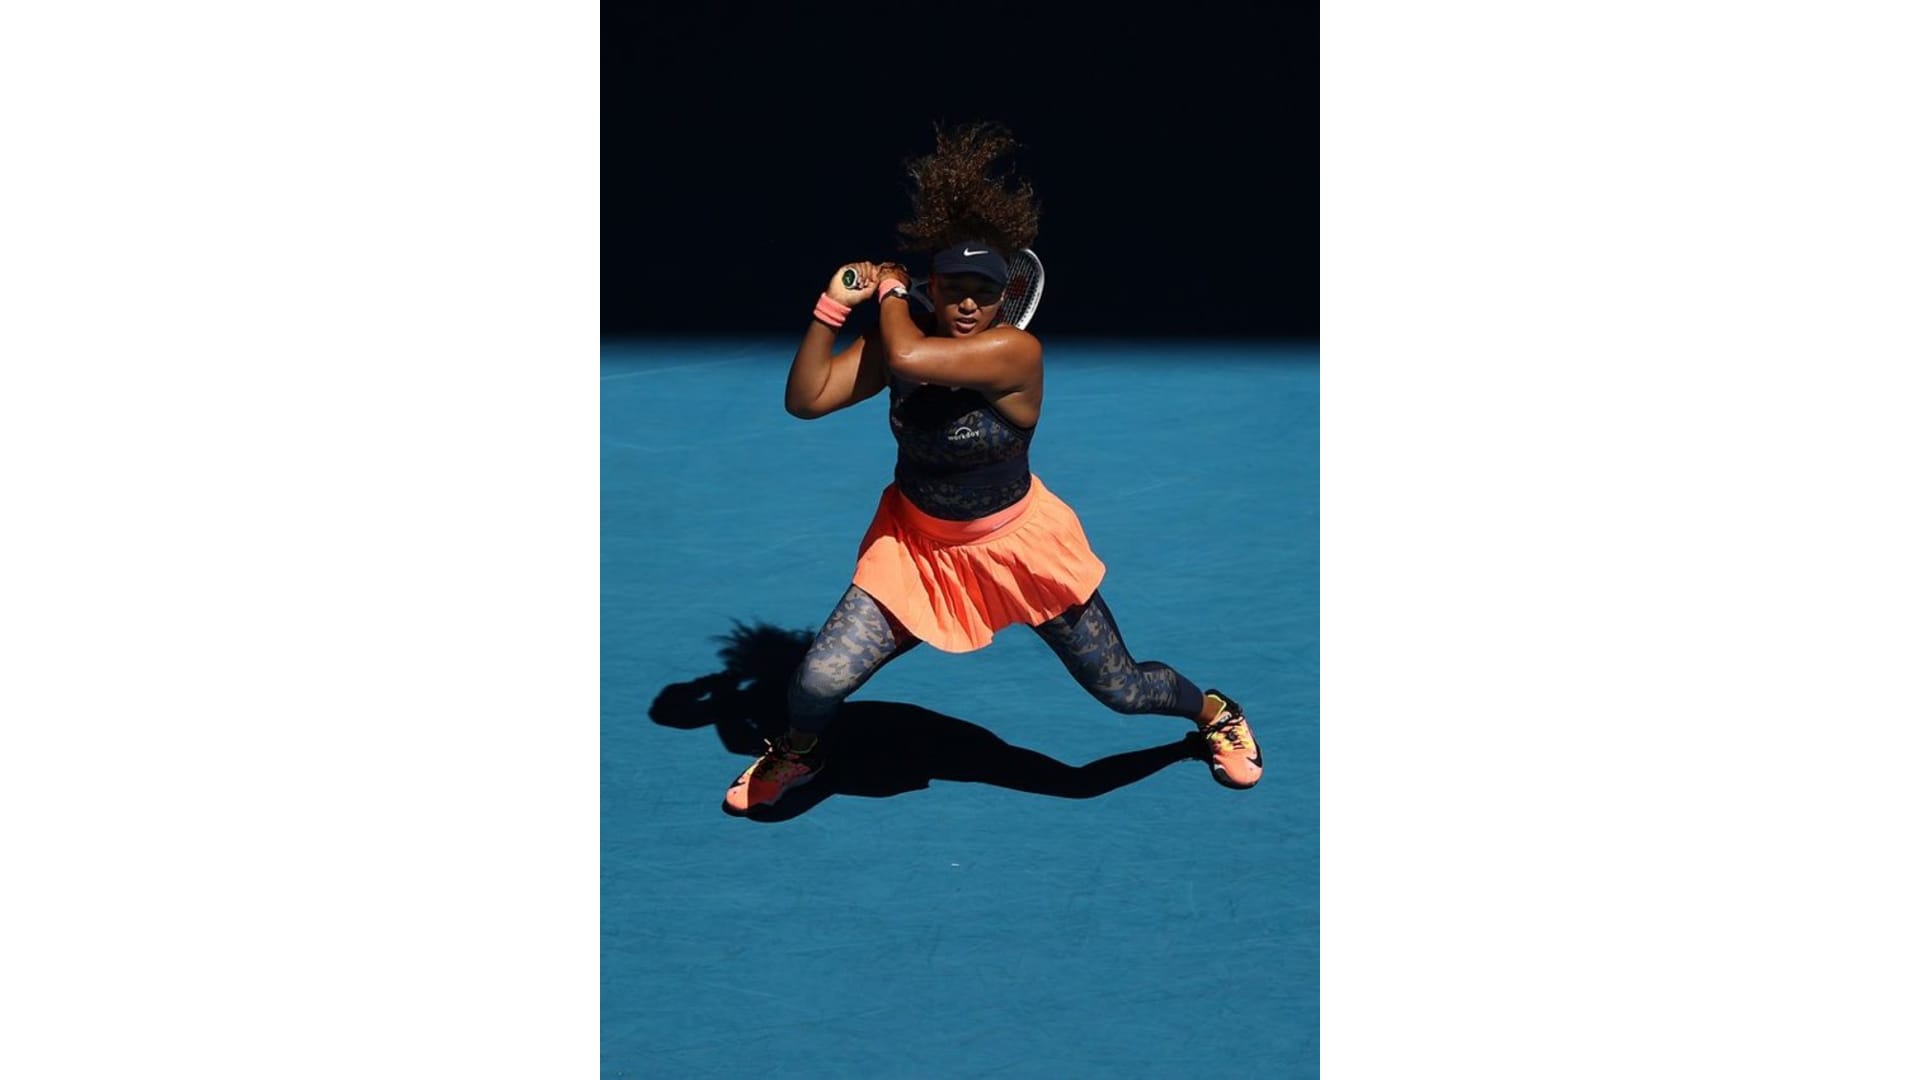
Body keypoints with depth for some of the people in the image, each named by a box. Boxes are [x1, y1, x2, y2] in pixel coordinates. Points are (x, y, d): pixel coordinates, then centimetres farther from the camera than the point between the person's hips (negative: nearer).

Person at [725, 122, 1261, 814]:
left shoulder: (1014, 351, -27)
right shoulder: (903, 337, -11)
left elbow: (909, 357, -40)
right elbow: (806, 399, -15)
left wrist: (891, 292, -21)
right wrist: (834, 305, -25)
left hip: (1015, 547, -3)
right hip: (917, 545, 3)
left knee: (1121, 689, 7)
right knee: (816, 683, -10)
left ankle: (1213, 710, 43)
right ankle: (800, 755, 28)